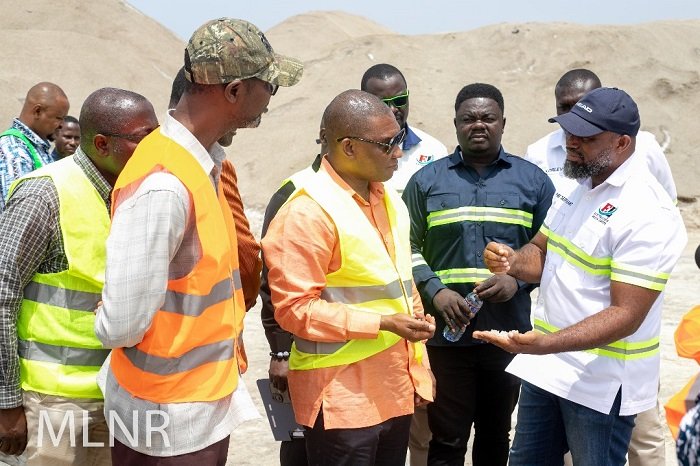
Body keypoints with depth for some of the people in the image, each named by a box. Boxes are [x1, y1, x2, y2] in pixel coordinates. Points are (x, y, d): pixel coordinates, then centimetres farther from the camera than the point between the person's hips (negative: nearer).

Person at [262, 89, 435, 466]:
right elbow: (295, 308, -18)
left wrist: (418, 369, 16)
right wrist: (383, 323, -20)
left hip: (394, 390, 8)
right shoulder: (308, 213, -15)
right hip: (342, 398, -7)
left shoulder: (389, 201, 12)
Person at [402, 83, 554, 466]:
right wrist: (434, 291, -11)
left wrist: (517, 280, -11)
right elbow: (408, 247, 4)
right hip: (446, 333, -1)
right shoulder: (426, 180, 6)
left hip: (509, 334, 1)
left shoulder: (532, 180, 7)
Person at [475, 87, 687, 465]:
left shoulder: (648, 213, -22)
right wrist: (511, 262, -11)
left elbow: (626, 316, -25)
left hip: (602, 382, -8)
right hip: (546, 366, 8)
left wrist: (544, 344, -37)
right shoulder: (578, 186, 6)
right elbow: (542, 253, 14)